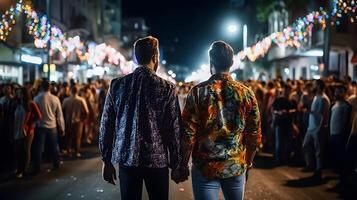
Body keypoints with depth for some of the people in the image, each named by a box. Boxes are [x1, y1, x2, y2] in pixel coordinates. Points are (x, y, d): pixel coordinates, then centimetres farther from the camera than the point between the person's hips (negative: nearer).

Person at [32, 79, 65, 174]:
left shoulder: (37, 98, -13)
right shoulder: (55, 99, -6)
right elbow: (59, 115, -1)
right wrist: (62, 128, 8)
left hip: (40, 126, -2)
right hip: (52, 126, 2)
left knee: (39, 148, 6)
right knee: (54, 147, 17)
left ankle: (37, 168, 9)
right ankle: (56, 165, 29)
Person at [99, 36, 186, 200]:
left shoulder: (117, 85, -1)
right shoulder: (167, 89, -7)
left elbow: (106, 125, 2)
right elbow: (175, 130, -6)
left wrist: (107, 161, 10)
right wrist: (176, 166, 3)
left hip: (126, 160, 2)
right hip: (157, 161, -2)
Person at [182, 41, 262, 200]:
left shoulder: (198, 92, -9)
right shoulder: (246, 93, -2)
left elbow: (189, 135, -10)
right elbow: (255, 136, 3)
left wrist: (183, 165, 1)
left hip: (205, 169, -2)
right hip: (237, 168, 3)